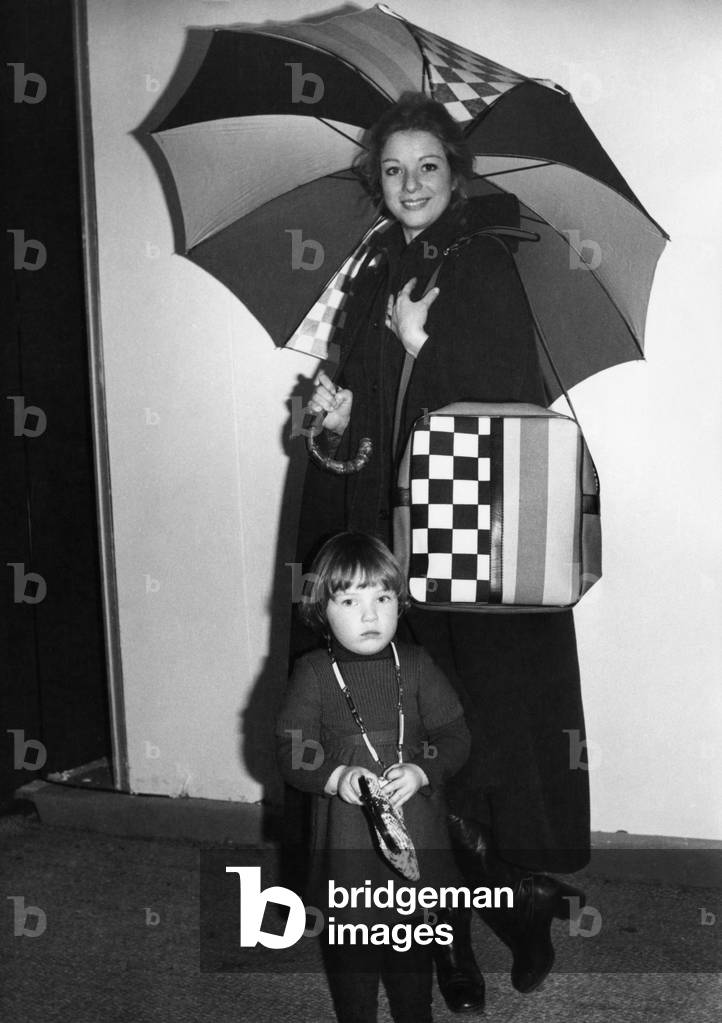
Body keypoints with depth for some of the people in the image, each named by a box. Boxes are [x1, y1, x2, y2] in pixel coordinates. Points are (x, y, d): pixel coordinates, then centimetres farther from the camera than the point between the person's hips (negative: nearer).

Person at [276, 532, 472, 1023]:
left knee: (412, 936, 14)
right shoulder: (313, 674, -5)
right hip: (346, 831, -1)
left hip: (414, 827, 1)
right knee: (350, 937, 10)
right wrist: (334, 776, -21)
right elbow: (292, 750, -4)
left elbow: (455, 736, 1)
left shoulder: (416, 665, -1)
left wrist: (421, 771, -16)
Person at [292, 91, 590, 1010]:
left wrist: (421, 346, -16)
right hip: (392, 537, 5)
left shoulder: (485, 269, -2)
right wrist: (339, 423, -6)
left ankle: (520, 891, 16)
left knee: (485, 718, -1)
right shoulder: (375, 282, 13)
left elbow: (515, 405, -11)